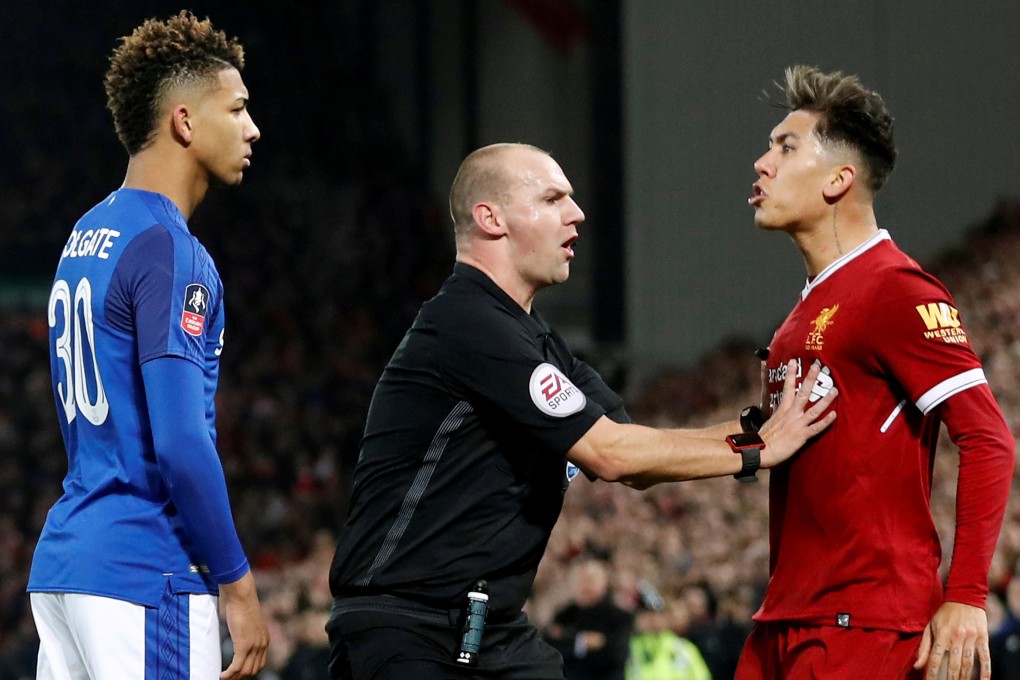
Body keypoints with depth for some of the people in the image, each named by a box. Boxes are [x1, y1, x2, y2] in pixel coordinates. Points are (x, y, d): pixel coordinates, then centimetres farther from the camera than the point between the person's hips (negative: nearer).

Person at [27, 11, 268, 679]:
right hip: (145, 576, -9)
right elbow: (182, 444, -20)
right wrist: (238, 585, -13)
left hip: (60, 563, 9)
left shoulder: (86, 237, 16)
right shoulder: (171, 252, -13)